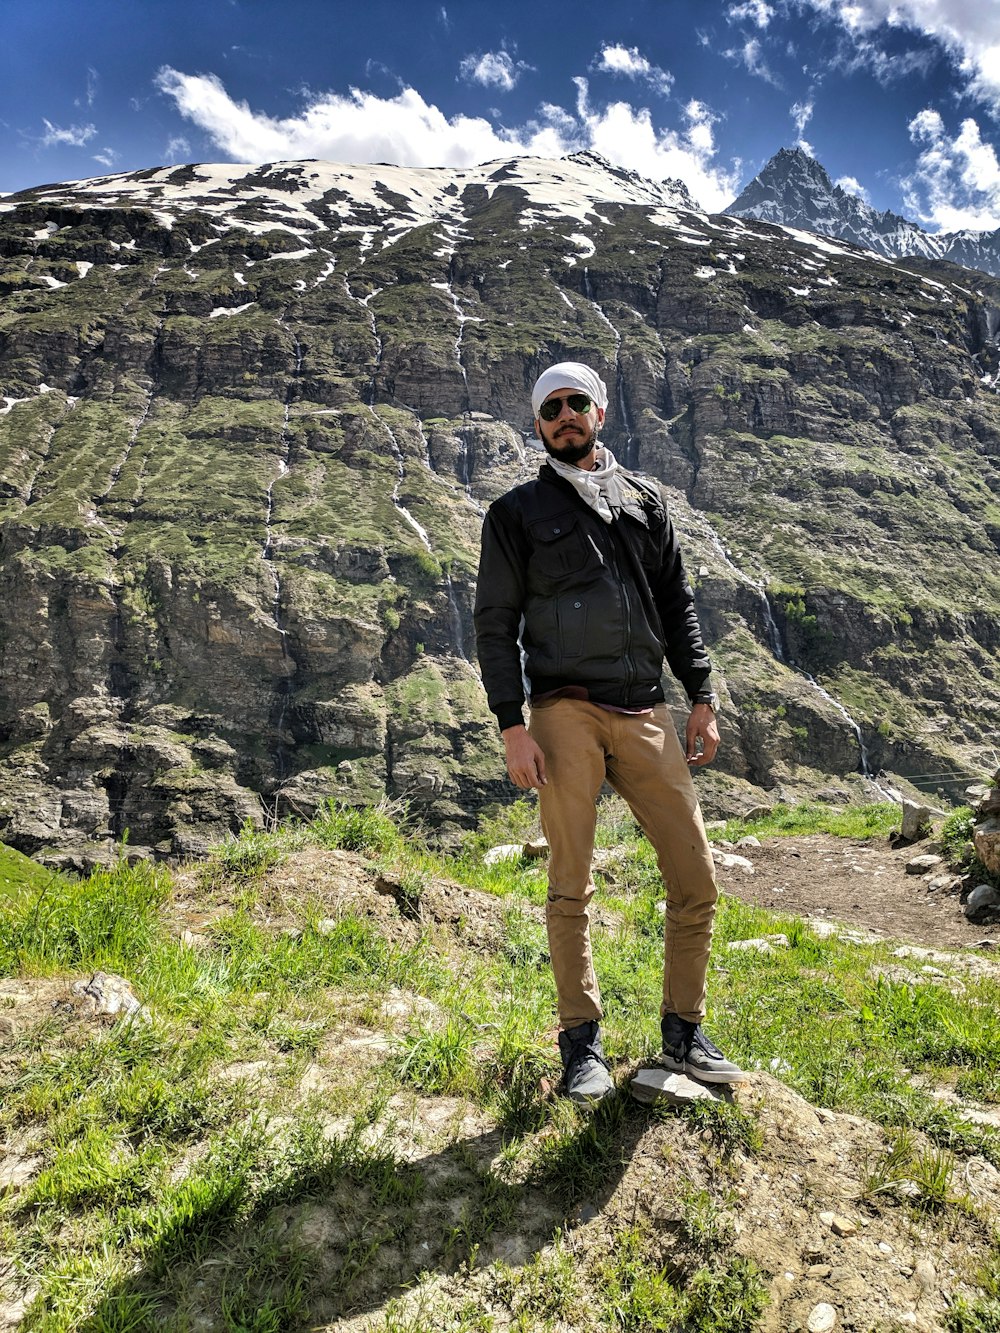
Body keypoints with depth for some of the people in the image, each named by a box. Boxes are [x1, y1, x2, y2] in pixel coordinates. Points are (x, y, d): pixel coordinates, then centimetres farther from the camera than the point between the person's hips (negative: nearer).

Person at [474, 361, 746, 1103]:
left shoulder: (645, 500, 17)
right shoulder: (518, 512, 7)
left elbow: (678, 605, 17)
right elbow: (496, 624, 2)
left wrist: (703, 697, 7)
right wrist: (512, 726, -8)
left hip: (646, 714, 3)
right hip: (566, 713, -3)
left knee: (697, 880, 3)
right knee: (572, 889, 2)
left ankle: (684, 1033, 21)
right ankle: (583, 1043, 17)